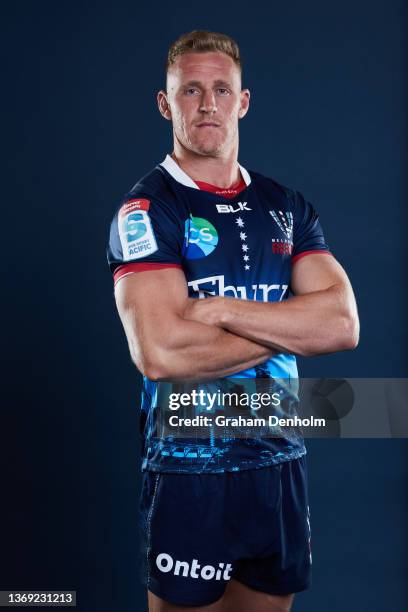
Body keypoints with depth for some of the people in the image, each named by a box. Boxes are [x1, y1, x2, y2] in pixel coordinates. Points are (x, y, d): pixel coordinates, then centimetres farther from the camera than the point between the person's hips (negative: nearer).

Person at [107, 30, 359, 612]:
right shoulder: (147, 209, -9)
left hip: (283, 466, 5)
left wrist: (225, 310, -18)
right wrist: (291, 329, -12)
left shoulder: (287, 207, 6)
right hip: (190, 472, -4)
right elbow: (160, 354, -23)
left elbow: (344, 324, -6)